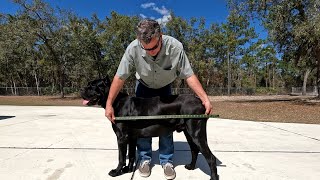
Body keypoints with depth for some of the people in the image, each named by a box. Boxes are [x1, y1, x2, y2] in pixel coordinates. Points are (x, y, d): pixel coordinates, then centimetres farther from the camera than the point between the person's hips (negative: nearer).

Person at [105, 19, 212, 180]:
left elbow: (189, 75, -26)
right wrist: (109, 104, -25)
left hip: (165, 87, 0)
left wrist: (205, 98, -34)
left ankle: (166, 160, 11)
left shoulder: (175, 47, -34)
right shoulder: (133, 48, -34)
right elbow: (120, 77, -25)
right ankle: (144, 158, 13)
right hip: (143, 86, 1)